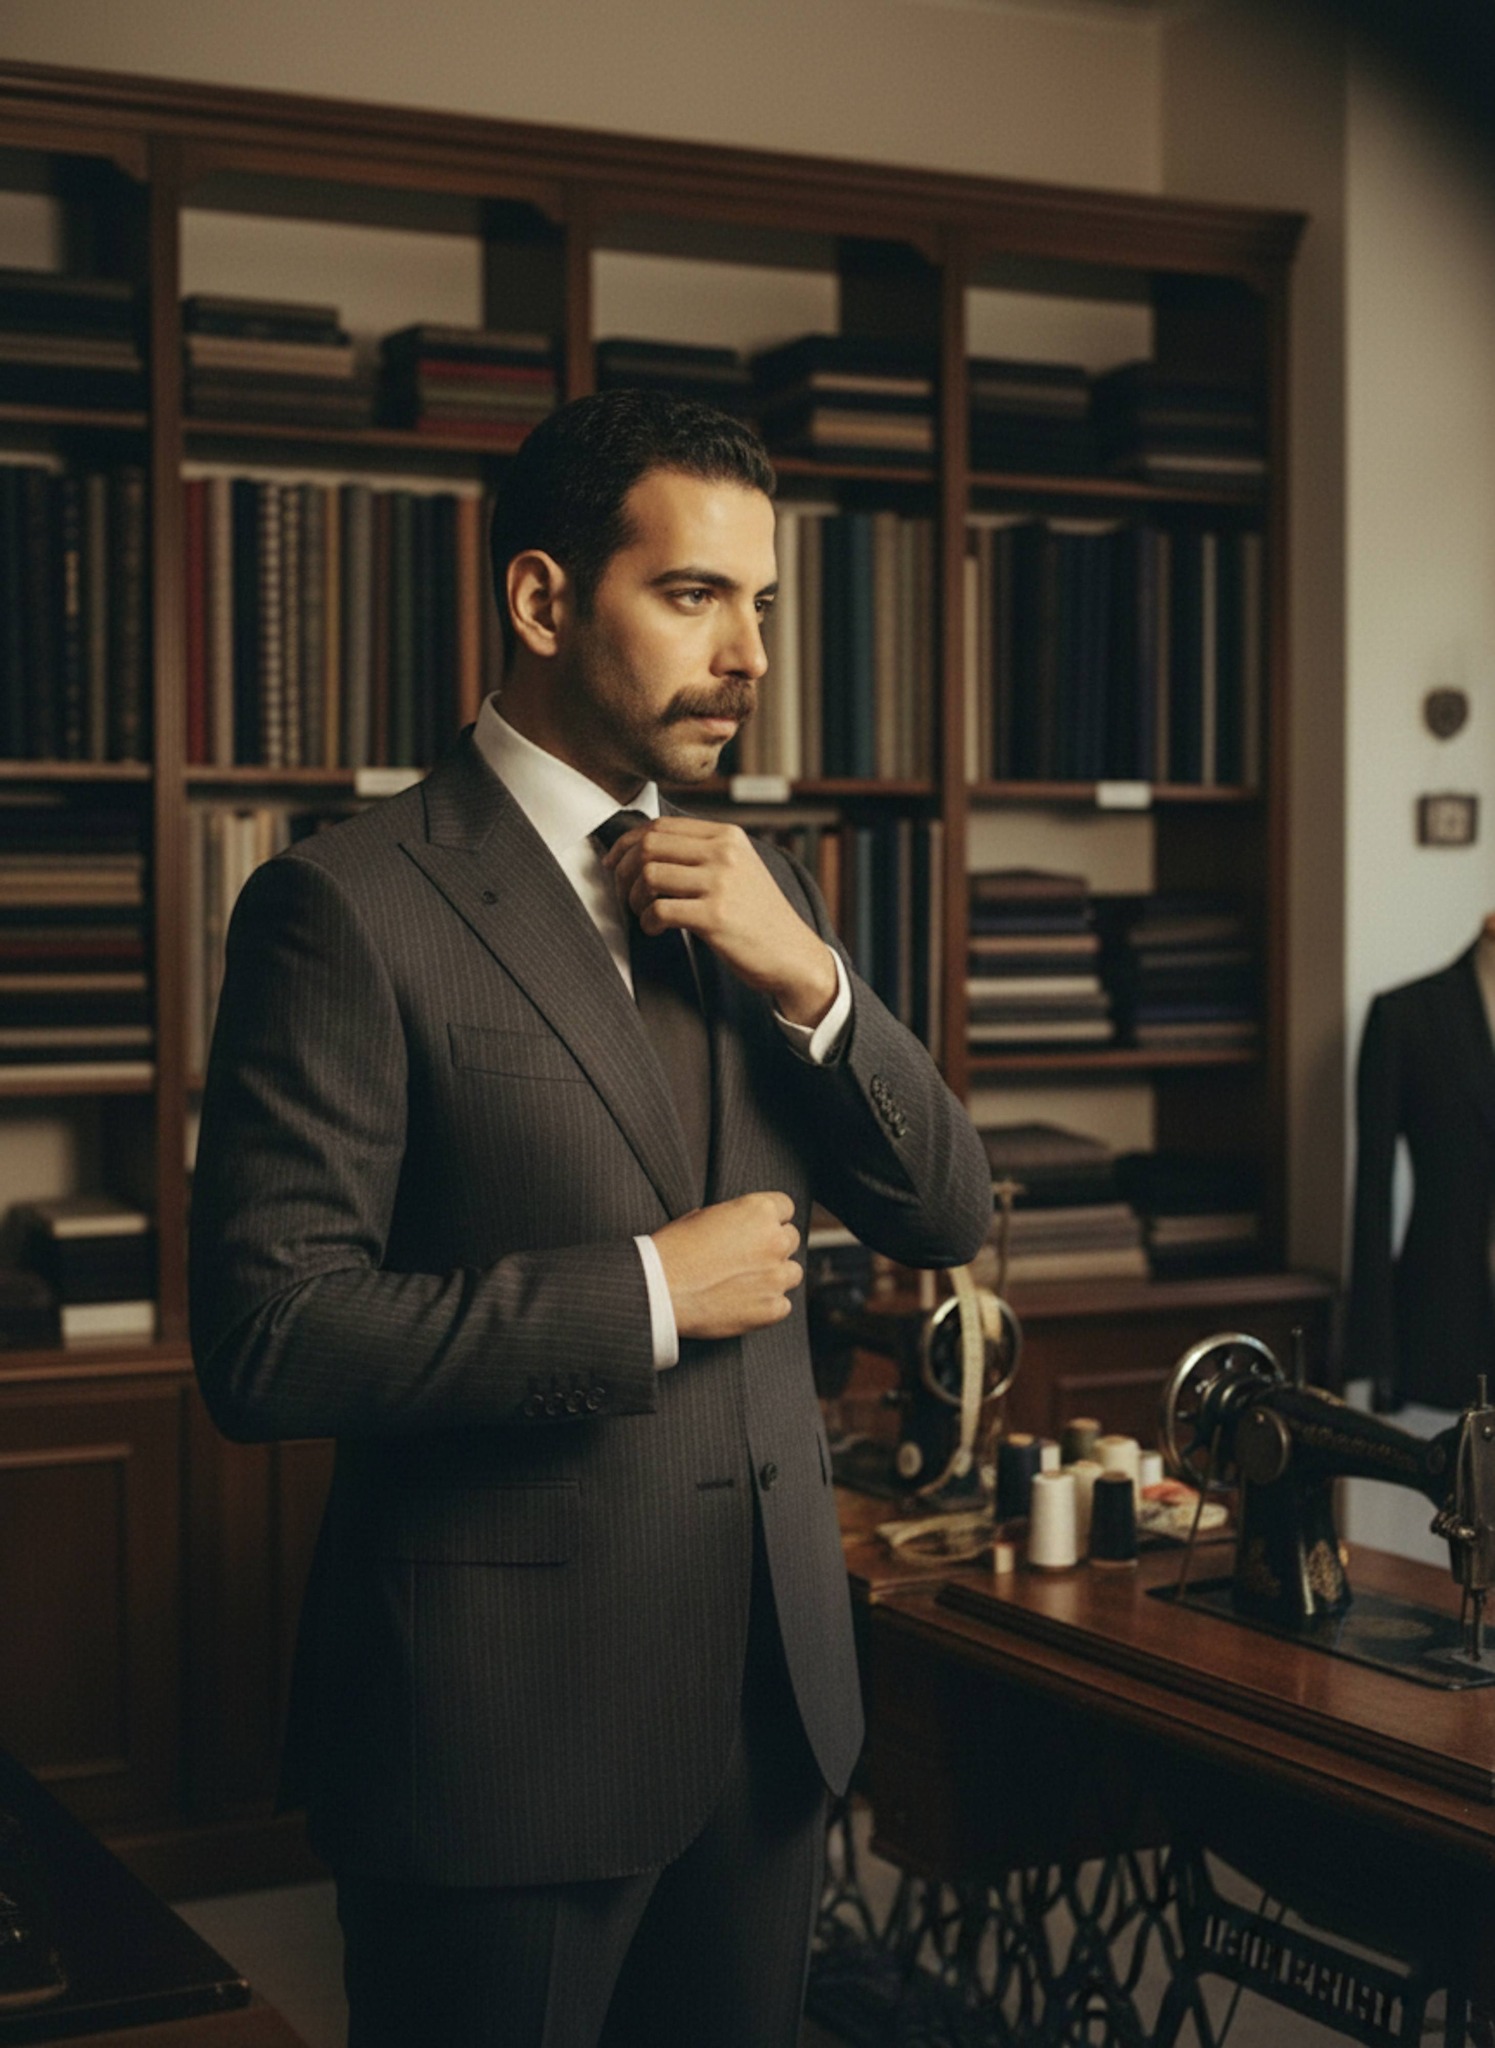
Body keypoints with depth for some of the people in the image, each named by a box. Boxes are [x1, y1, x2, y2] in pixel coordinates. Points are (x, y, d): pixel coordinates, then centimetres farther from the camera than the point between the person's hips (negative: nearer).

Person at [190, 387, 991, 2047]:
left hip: (771, 1703, 6)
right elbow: (266, 1340, -19)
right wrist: (648, 1292, -18)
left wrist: (806, 975, -10)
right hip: (505, 1724, -6)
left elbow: (946, 1215, 6)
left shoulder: (756, 894, 8)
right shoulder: (349, 904, -14)